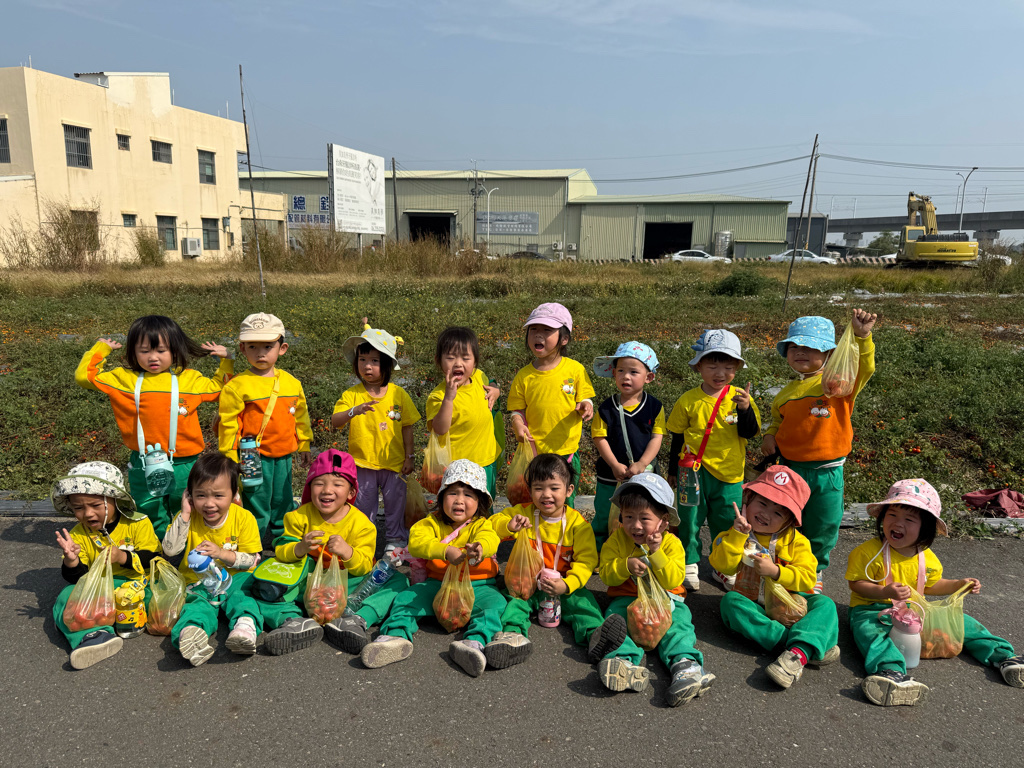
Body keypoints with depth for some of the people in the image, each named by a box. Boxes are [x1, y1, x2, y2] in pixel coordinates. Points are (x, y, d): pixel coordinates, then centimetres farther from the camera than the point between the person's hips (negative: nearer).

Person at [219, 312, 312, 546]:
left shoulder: (292, 383, 3)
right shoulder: (237, 385, -11)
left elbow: (300, 416, 14)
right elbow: (229, 423, -8)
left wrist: (304, 445, 18)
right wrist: (230, 458, -8)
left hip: (283, 456, 5)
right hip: (254, 458, -5)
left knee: (282, 502, 19)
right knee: (256, 504, 4)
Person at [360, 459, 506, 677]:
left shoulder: (481, 524, 0)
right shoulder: (432, 522, 2)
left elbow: (489, 540, -25)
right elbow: (416, 542, -19)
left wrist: (479, 548, -53)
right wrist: (446, 551, -39)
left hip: (476, 586, -2)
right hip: (437, 584, 2)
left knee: (495, 603, -29)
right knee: (407, 598, -18)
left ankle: (474, 642, -48)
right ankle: (396, 636, -36)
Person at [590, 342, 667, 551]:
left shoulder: (655, 407, -4)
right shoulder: (606, 408, -6)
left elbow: (657, 438, -7)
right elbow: (600, 439, -8)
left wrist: (641, 464, -19)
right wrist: (615, 466, -18)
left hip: (644, 476, 0)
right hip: (610, 477, 0)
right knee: (603, 520, 12)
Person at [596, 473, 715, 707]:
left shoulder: (671, 543, -3)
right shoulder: (617, 540, 1)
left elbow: (673, 580, -13)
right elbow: (605, 573, -4)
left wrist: (656, 553, -24)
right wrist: (626, 565, -23)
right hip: (627, 599, 0)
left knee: (678, 624, -27)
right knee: (615, 616, -28)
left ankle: (687, 665, -47)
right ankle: (623, 660, -52)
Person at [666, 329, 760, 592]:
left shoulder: (739, 397, -2)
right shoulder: (688, 401, -5)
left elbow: (749, 432, -9)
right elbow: (677, 437, 5)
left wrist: (745, 409, -26)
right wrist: (675, 470, 10)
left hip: (729, 472, 1)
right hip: (694, 470, -1)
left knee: (726, 521, 13)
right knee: (689, 518, 6)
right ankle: (689, 564, 25)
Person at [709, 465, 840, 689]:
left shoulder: (795, 541, -3)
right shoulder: (734, 535, -1)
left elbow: (807, 579, -12)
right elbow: (723, 566, -15)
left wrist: (775, 571, -26)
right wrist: (738, 534, -23)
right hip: (752, 605, 0)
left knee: (825, 604, -24)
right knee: (730, 601, -30)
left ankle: (797, 654, -49)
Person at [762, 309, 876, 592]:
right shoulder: (786, 393, 6)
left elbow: (863, 368, -27)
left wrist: (861, 337, -41)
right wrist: (770, 436, 0)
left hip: (826, 473, -3)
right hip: (789, 469, 3)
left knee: (822, 529, 13)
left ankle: (815, 571, 39)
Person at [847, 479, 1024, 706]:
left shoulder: (928, 558, 5)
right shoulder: (867, 552, -15)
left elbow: (930, 585, 22)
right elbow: (857, 584, -14)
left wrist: (959, 584, 9)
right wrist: (885, 592, -30)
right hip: (873, 609, -6)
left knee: (958, 620, 2)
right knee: (869, 630, -38)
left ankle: (1002, 655, 13)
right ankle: (892, 671, -61)